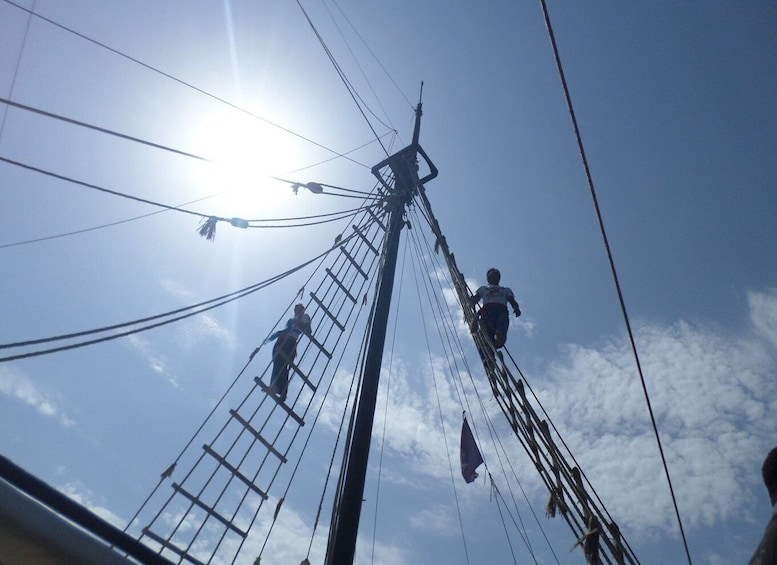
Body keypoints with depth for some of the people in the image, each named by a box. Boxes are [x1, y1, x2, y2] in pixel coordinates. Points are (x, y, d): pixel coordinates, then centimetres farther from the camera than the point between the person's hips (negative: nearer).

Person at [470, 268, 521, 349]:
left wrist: (517, 308, -5)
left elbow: (512, 302, 20)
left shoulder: (506, 290, 39)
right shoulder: (483, 289, 39)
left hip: (501, 310, 0)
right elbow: (474, 300, 21)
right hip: (487, 310, 0)